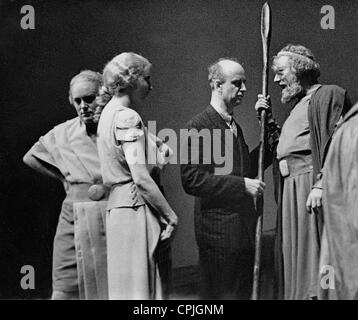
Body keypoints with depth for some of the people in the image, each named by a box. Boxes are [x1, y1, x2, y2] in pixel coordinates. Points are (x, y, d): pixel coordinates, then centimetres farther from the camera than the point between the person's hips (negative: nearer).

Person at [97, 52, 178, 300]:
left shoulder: (110, 113, 17)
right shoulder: (127, 117, -13)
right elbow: (141, 178, -18)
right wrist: (170, 215, -12)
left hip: (119, 205, 10)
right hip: (135, 209, -10)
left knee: (126, 287, 10)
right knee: (138, 287, -7)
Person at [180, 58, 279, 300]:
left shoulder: (235, 126, 16)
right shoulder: (199, 127, -12)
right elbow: (191, 179, -19)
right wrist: (241, 185, -21)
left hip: (244, 229, 9)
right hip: (218, 231, -8)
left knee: (244, 292, 13)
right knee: (220, 294, -1)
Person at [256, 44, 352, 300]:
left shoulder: (328, 94, -3)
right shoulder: (298, 106, 25)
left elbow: (335, 142, -16)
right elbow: (279, 148, 23)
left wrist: (321, 183, -24)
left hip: (312, 192, -9)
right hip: (291, 195, 9)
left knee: (314, 257, -11)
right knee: (294, 263, 8)